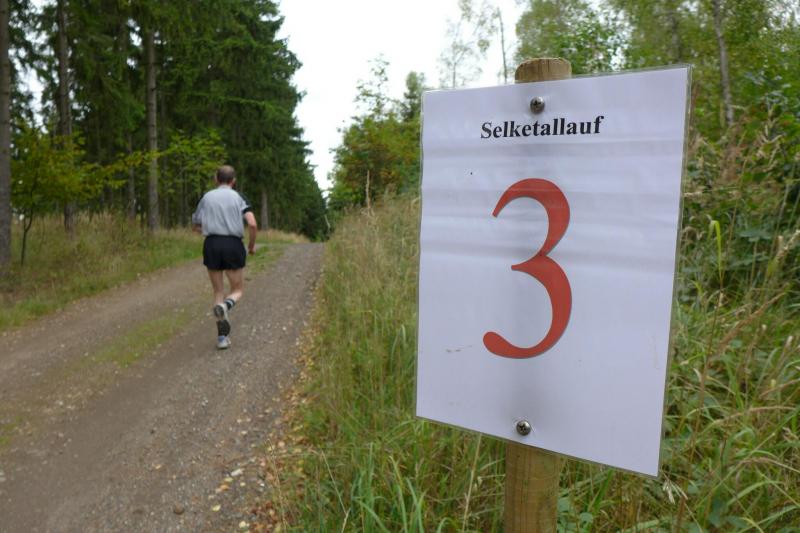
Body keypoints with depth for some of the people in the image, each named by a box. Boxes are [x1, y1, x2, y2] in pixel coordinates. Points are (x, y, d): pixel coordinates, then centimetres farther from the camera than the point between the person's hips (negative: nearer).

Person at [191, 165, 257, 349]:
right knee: (237, 290, 12)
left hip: (211, 245, 2)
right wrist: (252, 245, 5)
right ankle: (225, 306, -24)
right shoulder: (238, 197, 3)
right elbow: (252, 224, -11)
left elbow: (195, 225, 18)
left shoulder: (206, 198, 11)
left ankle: (222, 336, 7)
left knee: (218, 292, 14)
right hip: (233, 245, -2)